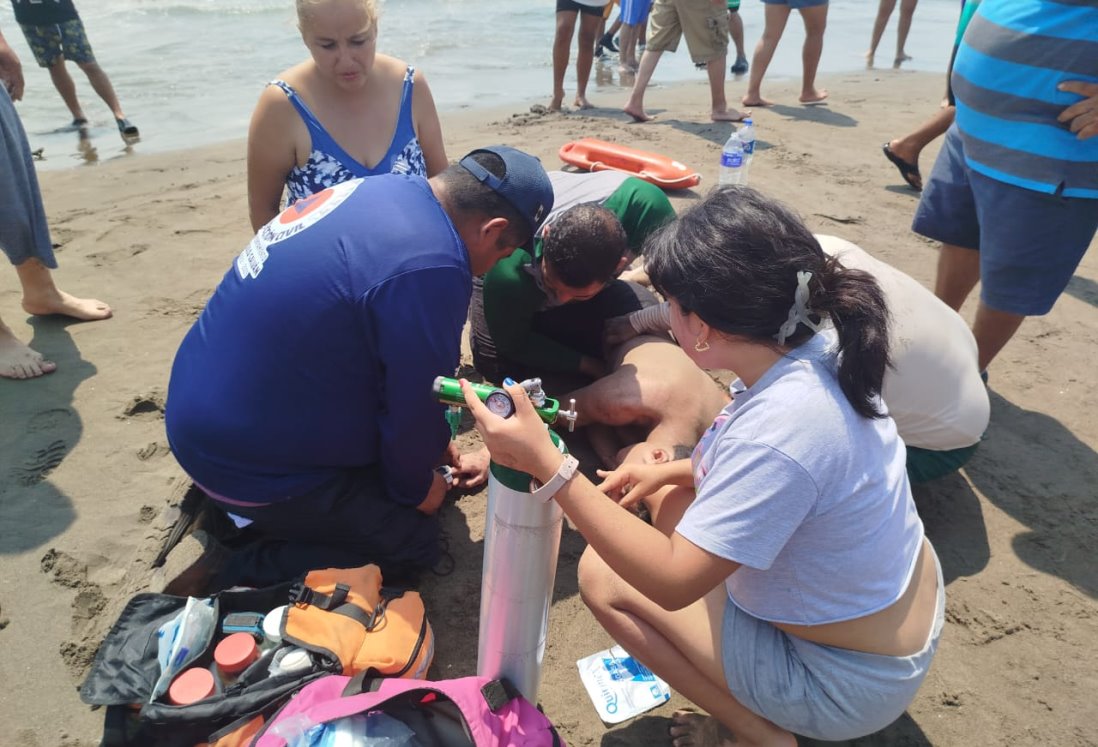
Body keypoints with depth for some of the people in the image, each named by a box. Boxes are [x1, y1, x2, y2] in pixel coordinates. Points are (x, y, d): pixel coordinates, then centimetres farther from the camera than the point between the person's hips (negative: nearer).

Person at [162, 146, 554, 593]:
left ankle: (224, 505, 17)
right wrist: (415, 488, 4)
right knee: (413, 544, 3)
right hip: (249, 464, -9)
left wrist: (435, 445, 19)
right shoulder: (429, 271, -29)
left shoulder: (386, 190, 2)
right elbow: (415, 401, -18)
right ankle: (229, 572, 1)